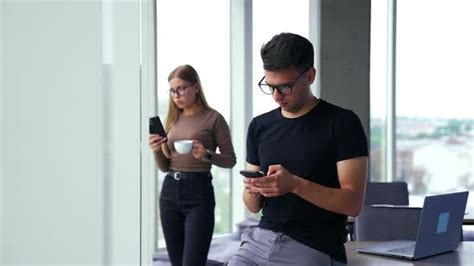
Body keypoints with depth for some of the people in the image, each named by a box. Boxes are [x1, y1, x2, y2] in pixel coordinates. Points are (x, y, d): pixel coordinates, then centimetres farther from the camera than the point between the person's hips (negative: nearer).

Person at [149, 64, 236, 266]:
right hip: (170, 191, 6)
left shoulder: (213, 118, -4)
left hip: (198, 192, -6)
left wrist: (207, 155, -19)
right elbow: (165, 167, 14)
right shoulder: (173, 119, 12)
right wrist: (157, 151, -6)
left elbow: (230, 159, -2)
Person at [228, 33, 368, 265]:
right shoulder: (260, 126, 11)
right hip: (262, 239, 5)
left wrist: (295, 185, -21)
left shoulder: (342, 123, -3)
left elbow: (353, 203, -10)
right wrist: (252, 192, -8)